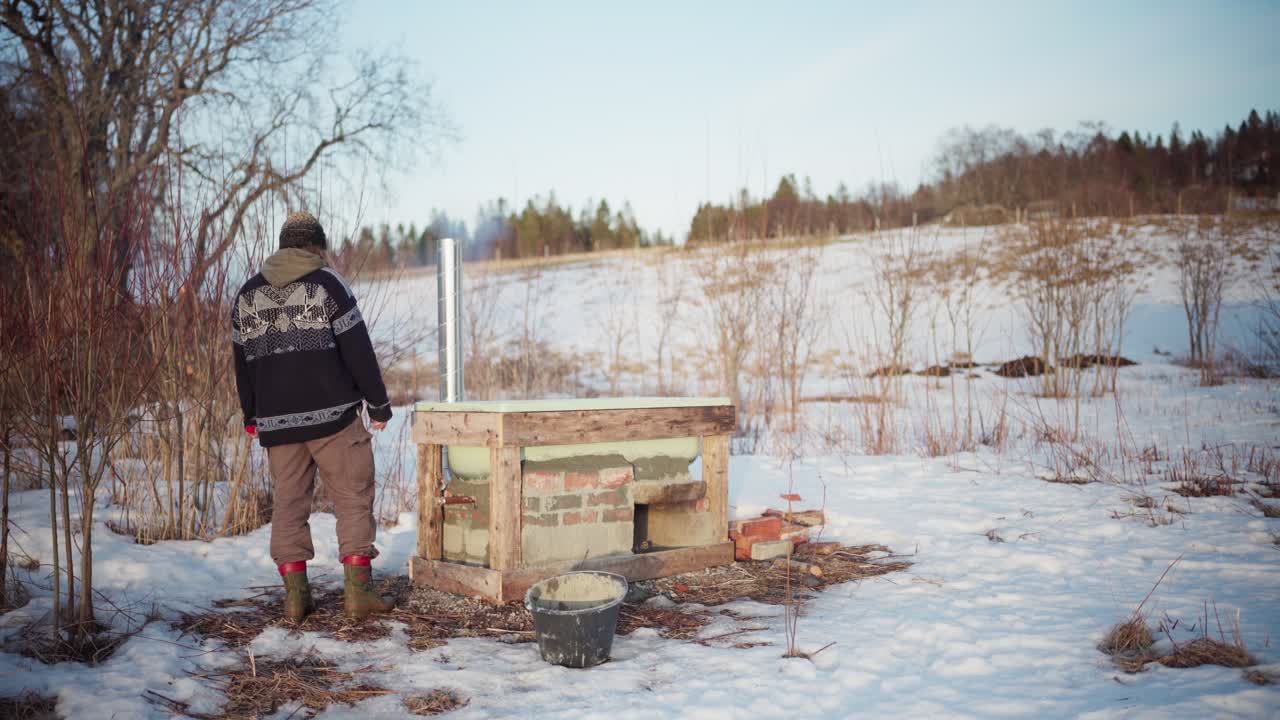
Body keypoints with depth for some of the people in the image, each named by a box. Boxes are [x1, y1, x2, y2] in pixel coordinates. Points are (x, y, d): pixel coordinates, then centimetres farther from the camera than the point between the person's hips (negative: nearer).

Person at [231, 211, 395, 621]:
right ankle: (357, 591, 0)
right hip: (333, 415, -4)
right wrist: (378, 403, -1)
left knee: (288, 502, 11)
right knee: (353, 499, 2)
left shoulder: (248, 293, 13)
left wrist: (251, 416, 24)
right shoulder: (327, 283, -3)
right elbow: (357, 350, -7)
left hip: (276, 420, 5)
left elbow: (242, 361, 16)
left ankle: (295, 596, 11)